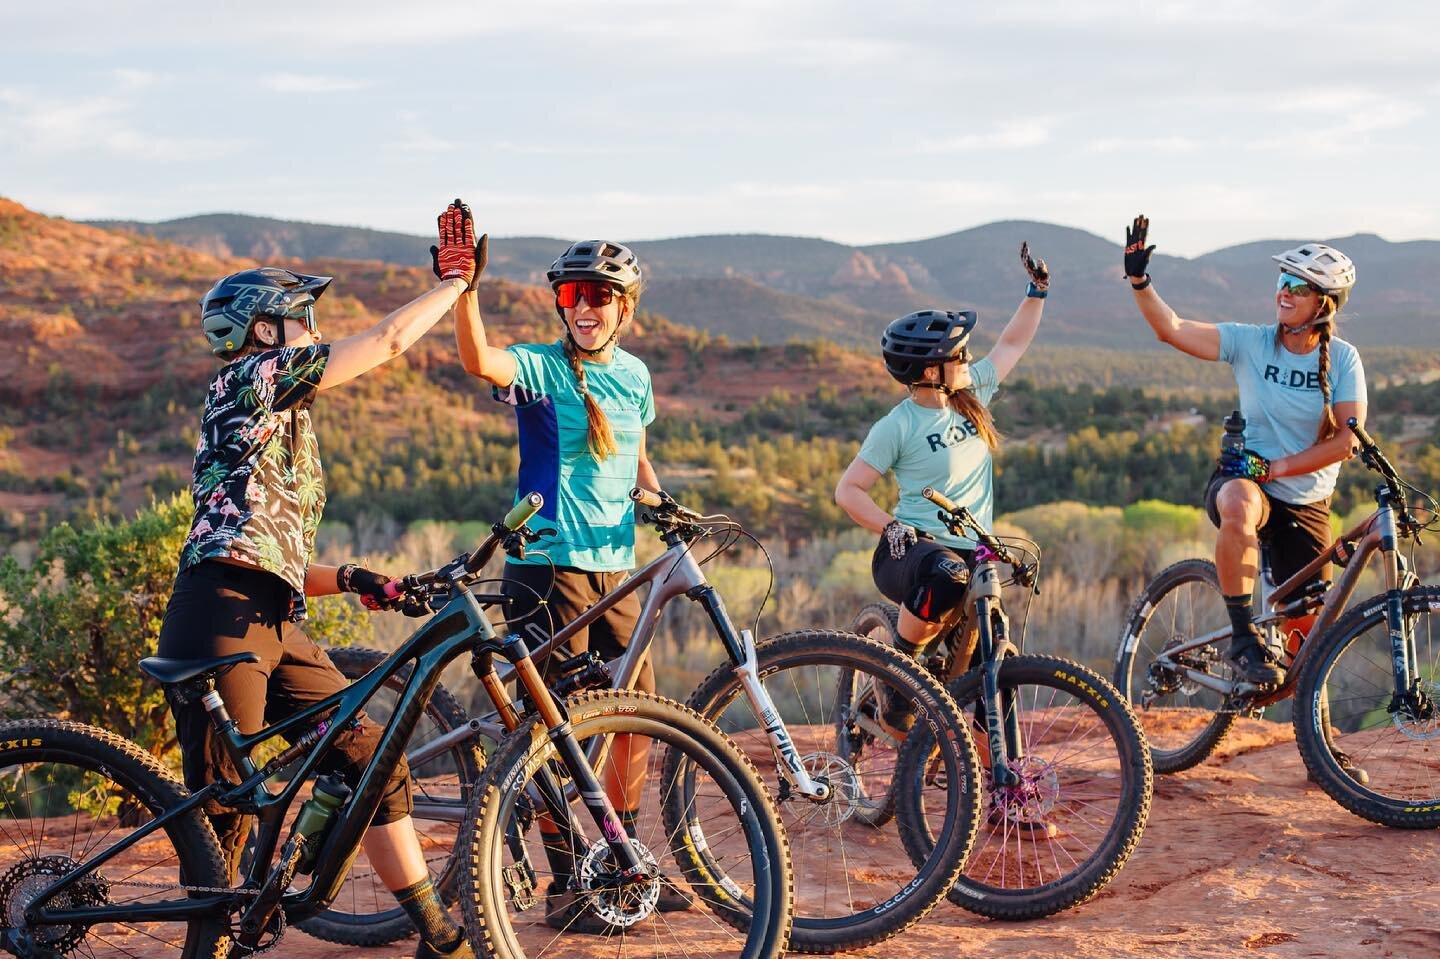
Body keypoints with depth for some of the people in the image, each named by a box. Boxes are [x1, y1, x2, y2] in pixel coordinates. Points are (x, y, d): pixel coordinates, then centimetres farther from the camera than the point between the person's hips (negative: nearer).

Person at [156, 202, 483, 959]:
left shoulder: (286, 428, 26)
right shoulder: (248, 379, -1)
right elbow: (389, 340, -4)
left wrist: (348, 579, 6)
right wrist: (456, 280, 9)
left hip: (278, 627, 9)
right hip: (221, 619, -9)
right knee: (225, 811, -5)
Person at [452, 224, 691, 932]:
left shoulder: (633, 374, 11)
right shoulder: (541, 367, -8)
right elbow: (479, 360, -29)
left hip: (614, 566, 6)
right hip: (548, 566, -6)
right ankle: (564, 887, 7)